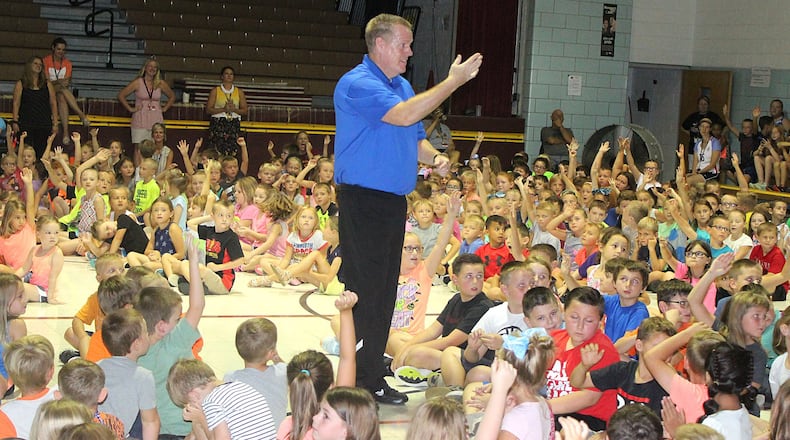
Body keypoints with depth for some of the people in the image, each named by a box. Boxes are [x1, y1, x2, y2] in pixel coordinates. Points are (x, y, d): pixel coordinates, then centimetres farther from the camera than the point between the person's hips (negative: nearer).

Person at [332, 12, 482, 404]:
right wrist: (453, 82, -22)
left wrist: (434, 158, -1)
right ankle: (361, 384, -1)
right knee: (365, 291, -7)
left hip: (395, 201, 9)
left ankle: (374, 379, 19)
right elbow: (403, 115, -26)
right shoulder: (357, 85, -13)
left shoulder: (402, 86, 17)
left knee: (385, 292, 11)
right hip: (362, 200, -9)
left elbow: (416, 137, 23)